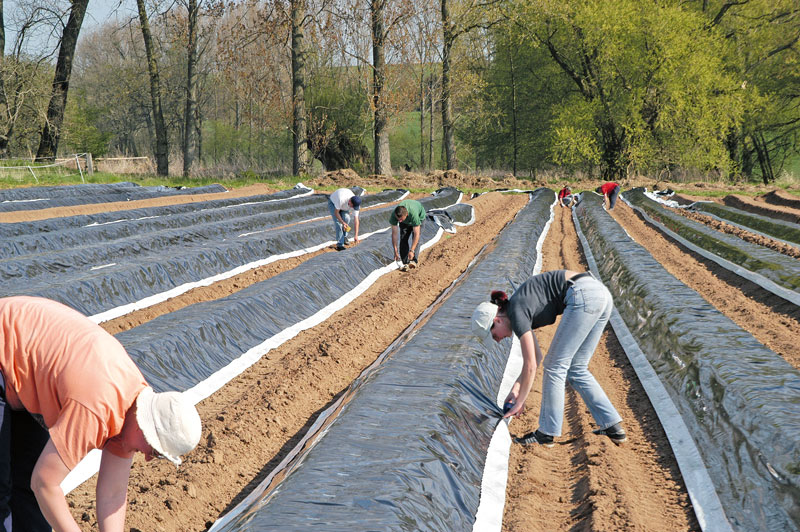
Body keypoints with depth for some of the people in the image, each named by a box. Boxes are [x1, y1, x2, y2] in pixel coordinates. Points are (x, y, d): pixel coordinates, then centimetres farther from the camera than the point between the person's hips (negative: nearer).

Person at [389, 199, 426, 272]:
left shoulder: (413, 214, -47)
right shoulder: (394, 215, -36)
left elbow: (416, 234, -42)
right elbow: (394, 234, -26)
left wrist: (412, 251, -45)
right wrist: (395, 251, -25)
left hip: (419, 216, -3)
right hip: (405, 222, 3)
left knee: (415, 239, -21)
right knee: (403, 239, -10)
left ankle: (415, 261, -20)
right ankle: (405, 263, -8)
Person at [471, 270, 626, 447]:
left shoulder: (516, 313, -5)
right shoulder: (517, 307, 20)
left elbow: (530, 366, -3)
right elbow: (536, 356, 30)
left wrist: (520, 402, 7)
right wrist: (516, 388, 27)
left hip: (583, 296, -9)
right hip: (602, 294, 9)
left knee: (555, 366, 1)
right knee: (576, 369, 14)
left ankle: (546, 433, 6)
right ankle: (613, 426, 12)